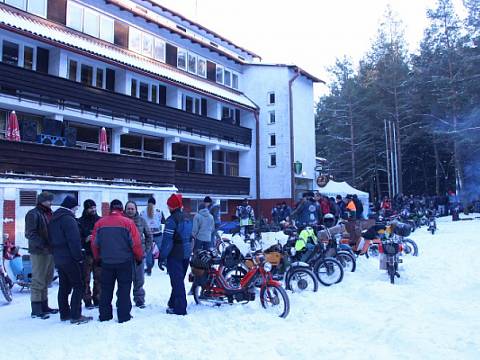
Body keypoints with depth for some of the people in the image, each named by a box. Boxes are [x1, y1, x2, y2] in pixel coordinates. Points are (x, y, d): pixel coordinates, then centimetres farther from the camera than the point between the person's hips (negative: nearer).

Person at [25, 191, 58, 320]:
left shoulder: (49, 214, 16)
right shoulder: (33, 214, -9)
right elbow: (30, 233, -17)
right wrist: (43, 244, -24)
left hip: (49, 251, 8)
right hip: (39, 252, -8)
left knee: (46, 280, 15)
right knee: (38, 280, -4)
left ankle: (44, 306, 26)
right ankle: (36, 310, 4)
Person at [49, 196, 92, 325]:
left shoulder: (53, 219, 13)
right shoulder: (68, 219, -17)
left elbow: (51, 239, 19)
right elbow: (74, 241, -21)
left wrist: (57, 252, 20)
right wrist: (79, 257, -14)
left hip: (58, 258, 9)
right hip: (70, 258, -9)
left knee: (64, 287, 15)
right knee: (78, 286, -4)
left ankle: (64, 314, 21)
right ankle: (75, 316, -4)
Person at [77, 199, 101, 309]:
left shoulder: (100, 220, 9)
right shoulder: (80, 222, 1)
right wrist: (85, 240, -20)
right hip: (86, 254, -3)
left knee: (99, 278, 6)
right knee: (86, 278, 1)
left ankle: (97, 299, 16)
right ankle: (87, 300, 9)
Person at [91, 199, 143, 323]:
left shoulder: (100, 223, 0)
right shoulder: (128, 222, -9)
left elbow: (94, 243, 6)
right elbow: (136, 243, -8)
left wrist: (97, 258, 21)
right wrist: (139, 257, 6)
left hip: (106, 262, 3)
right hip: (124, 262, -3)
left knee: (106, 289, 15)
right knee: (124, 289, 5)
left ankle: (104, 315, 20)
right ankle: (124, 316, 6)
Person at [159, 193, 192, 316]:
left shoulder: (172, 219, -13)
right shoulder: (186, 219, 11)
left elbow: (167, 240, -18)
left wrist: (162, 256, -14)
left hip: (175, 255, -8)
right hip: (186, 255, 8)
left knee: (177, 281, -1)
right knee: (179, 280, 17)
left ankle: (180, 308, 3)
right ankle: (173, 303, 29)